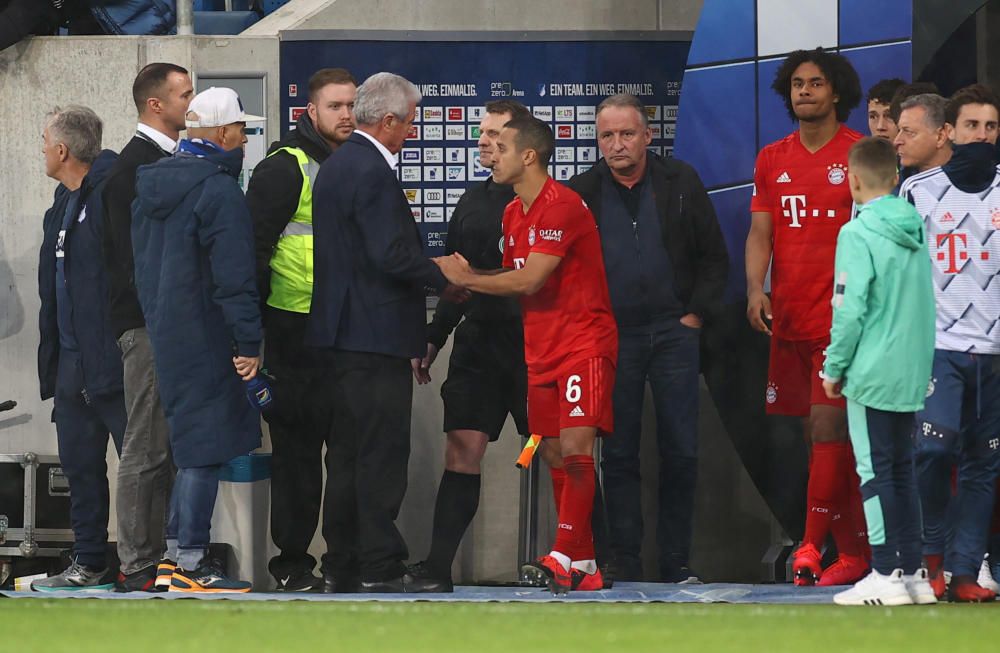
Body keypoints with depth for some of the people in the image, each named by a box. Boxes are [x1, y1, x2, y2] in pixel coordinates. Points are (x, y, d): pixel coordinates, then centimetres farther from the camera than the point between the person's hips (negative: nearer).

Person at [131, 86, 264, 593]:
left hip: (163, 333, 9)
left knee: (192, 441, 17)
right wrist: (248, 341, -18)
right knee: (206, 443, -5)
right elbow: (234, 273, -19)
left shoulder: (150, 186, 12)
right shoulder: (218, 190, -16)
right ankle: (190, 563, -6)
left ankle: (177, 549, 20)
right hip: (205, 337, -9)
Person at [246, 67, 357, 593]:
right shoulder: (284, 168, -7)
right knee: (298, 443, -3)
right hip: (295, 328, -7)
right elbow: (255, 246, -11)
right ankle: (292, 563, 2)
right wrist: (255, 324, -16)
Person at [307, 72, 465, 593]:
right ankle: (379, 569, -7)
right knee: (382, 454, -7)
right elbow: (392, 255, -22)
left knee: (346, 452, 12)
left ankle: (341, 568, 15)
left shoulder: (335, 165, 16)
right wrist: (443, 280, -7)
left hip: (338, 334, 10)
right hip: (376, 336, -10)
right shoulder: (373, 173, -16)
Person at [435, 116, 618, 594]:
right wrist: (466, 276, 1)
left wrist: (464, 279, -9)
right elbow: (512, 281, 19)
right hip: (542, 351, 9)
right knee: (556, 458, 4)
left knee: (575, 449, -17)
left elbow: (529, 280, -19)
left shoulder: (561, 205, -15)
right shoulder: (513, 213, 16)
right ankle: (581, 564, 6)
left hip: (583, 344, -9)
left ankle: (566, 559, -22)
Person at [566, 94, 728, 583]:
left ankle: (675, 561, 5)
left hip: (673, 331, 0)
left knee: (681, 451, -2)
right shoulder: (581, 193, 5)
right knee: (618, 454, 1)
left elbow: (714, 258, 9)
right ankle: (625, 563, 5)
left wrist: (696, 313, 0)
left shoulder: (680, 183, 4)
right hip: (612, 336, 0)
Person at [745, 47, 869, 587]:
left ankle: (812, 543, -10)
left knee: (828, 427, -13)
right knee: (819, 434, 6)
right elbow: (760, 233, 11)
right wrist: (755, 288, -6)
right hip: (788, 317, 6)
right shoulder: (772, 160, 13)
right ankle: (855, 552, 12)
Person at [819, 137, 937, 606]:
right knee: (902, 469, 14)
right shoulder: (918, 229, 6)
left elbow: (850, 311, -17)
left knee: (875, 471, -2)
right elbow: (925, 300, 12)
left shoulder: (858, 234, -15)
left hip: (872, 373, -7)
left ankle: (886, 574, -3)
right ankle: (912, 571, 15)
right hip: (913, 373, 7)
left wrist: (834, 368, -6)